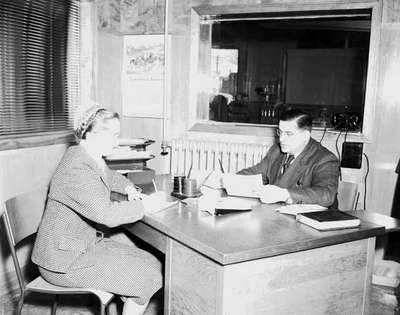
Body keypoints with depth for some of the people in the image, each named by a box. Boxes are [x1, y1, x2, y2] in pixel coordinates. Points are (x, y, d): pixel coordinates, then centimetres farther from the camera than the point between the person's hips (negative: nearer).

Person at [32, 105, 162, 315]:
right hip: (65, 261, -9)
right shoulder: (77, 170, -27)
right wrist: (142, 206, -19)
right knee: (146, 277, -10)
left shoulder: (92, 158, 4)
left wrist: (128, 187, 7)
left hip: (86, 243, 9)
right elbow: (106, 214, -35)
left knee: (152, 264, 2)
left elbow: (109, 176, 27)